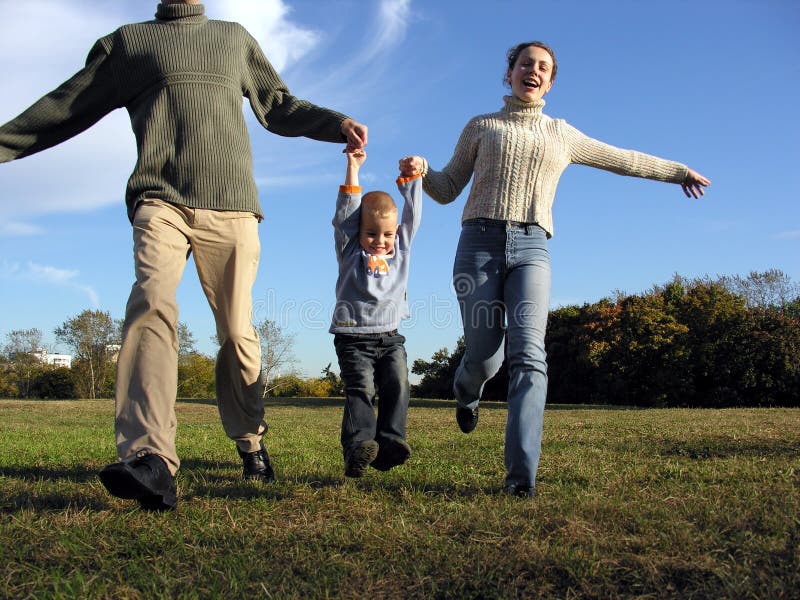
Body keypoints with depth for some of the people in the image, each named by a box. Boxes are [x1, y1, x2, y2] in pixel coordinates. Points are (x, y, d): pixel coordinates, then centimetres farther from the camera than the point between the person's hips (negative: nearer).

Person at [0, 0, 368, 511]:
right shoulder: (128, 42, 22)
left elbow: (279, 107, 29)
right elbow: (67, 106, 22)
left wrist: (337, 123, 13)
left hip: (232, 205, 2)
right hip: (161, 200, -1)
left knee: (238, 330, -3)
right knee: (152, 302, -25)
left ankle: (251, 441, 17)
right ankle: (151, 461, -36)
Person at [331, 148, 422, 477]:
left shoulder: (400, 249, 14)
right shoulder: (350, 252, 4)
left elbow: (412, 214, 15)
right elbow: (346, 212, -3)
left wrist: (411, 176, 13)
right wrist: (353, 169, -6)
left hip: (390, 337, 3)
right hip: (353, 338, -3)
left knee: (397, 384, -15)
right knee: (360, 388, -17)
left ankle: (390, 443, -18)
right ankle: (358, 446, -27)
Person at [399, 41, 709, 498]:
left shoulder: (562, 135, 22)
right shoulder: (481, 127, 18)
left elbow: (621, 159, 32)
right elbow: (448, 190, 16)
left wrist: (679, 171, 39)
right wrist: (422, 171, -6)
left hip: (532, 249, 1)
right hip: (480, 243, 0)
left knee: (528, 354, -19)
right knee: (484, 357, -6)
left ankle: (522, 474, -21)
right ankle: (467, 391, 34)